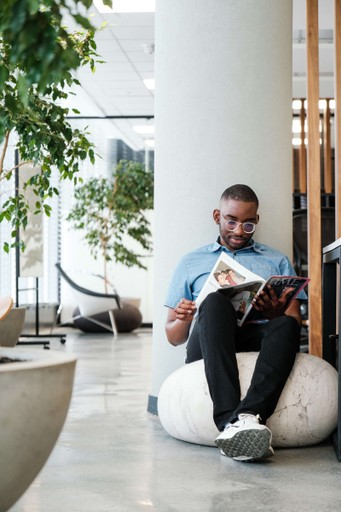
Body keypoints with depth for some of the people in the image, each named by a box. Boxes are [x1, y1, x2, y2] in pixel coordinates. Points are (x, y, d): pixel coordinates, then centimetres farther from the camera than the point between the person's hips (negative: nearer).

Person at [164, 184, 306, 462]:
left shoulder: (278, 261, 26)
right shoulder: (192, 262, 25)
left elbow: (294, 320, 14)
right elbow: (174, 336, 21)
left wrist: (276, 314, -10)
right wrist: (183, 320, -4)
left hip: (259, 339, 1)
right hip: (208, 346, 0)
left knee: (286, 326, -34)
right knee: (215, 302, -35)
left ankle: (248, 415, -55)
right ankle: (231, 420, -51)